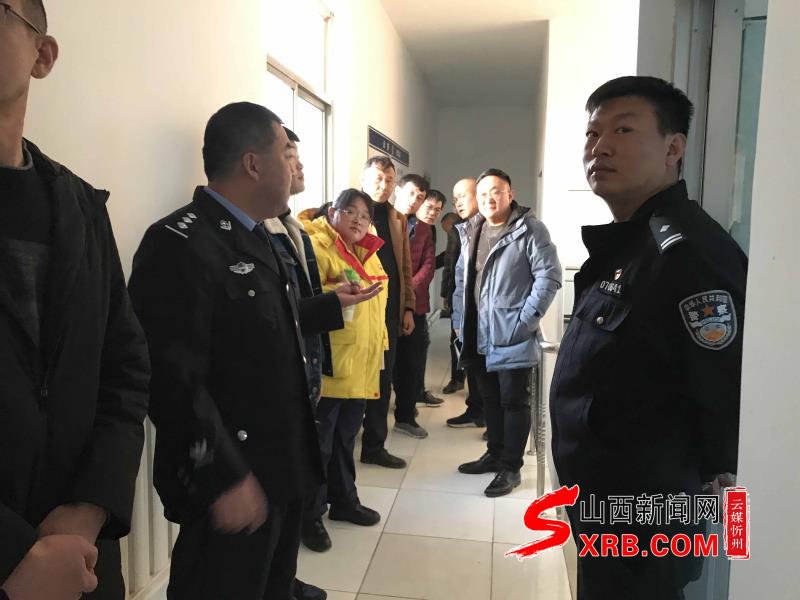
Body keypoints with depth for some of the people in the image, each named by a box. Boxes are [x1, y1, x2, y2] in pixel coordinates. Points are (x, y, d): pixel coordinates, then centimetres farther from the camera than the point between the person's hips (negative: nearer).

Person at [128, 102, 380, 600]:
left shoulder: (254, 236, 11)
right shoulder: (180, 243, -21)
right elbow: (174, 381, -25)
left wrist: (332, 304, 27)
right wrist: (224, 479, -23)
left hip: (282, 467, 9)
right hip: (233, 482, -9)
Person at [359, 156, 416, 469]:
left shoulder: (398, 219, 15)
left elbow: (405, 267, 16)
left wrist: (408, 307, 10)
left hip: (389, 311, 5)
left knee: (382, 380, 10)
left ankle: (374, 446, 22)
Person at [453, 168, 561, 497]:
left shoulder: (530, 229, -9)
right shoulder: (471, 231, 12)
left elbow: (549, 276, -14)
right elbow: (461, 277, 17)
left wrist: (527, 319, -18)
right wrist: (459, 318, 10)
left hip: (511, 334, -7)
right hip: (478, 334, 7)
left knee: (514, 401, 3)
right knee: (490, 399, 18)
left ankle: (510, 467, 14)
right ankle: (495, 454, 33)